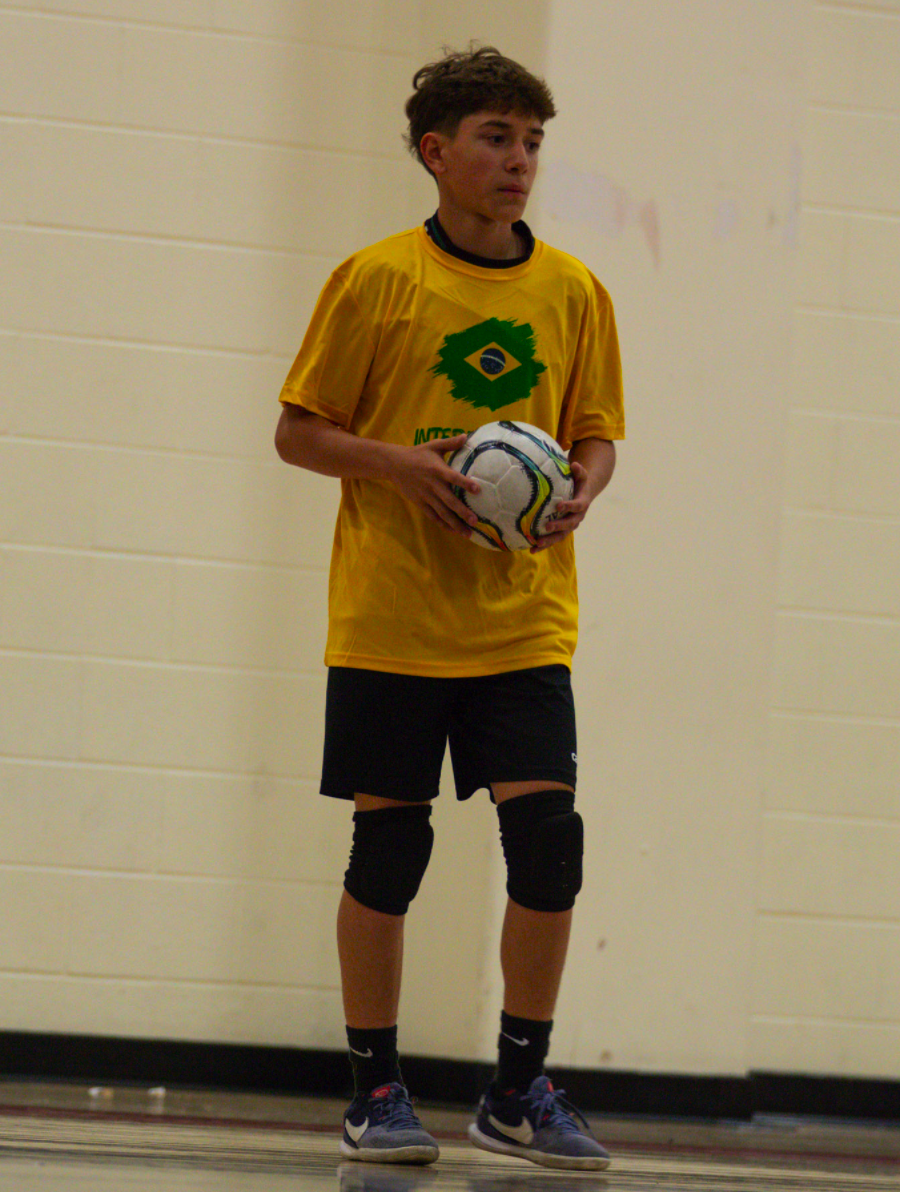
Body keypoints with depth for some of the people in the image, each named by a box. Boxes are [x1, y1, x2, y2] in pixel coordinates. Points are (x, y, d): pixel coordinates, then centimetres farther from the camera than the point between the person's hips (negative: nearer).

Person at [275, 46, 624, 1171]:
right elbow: (298, 431, 1)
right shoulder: (374, 280, -2)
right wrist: (403, 464, -15)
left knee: (548, 835, -7)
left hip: (525, 622, 2)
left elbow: (595, 433, 15)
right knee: (389, 844, 1)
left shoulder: (572, 292, 6)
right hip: (389, 619, -2)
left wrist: (580, 491, -7)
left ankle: (519, 1090, 6)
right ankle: (375, 1089, 14)